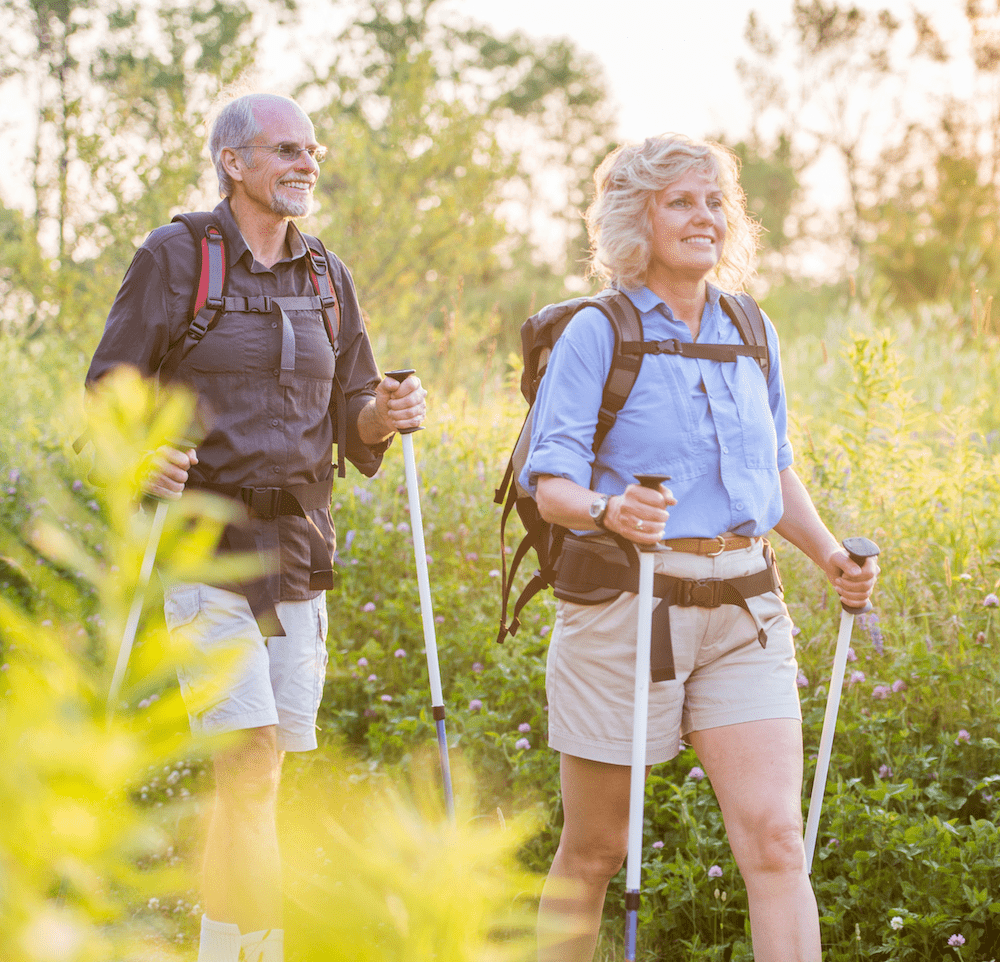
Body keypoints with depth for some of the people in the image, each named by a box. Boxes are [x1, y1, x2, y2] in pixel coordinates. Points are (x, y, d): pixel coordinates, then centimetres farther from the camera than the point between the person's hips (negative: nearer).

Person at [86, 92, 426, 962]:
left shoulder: (326, 279, 15)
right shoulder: (176, 257, -1)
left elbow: (351, 419, 17)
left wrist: (388, 415, -5)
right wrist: (142, 456, -23)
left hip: (295, 551, 5)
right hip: (204, 545, -5)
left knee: (255, 774, 7)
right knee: (251, 769, -14)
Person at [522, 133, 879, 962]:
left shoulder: (751, 333, 13)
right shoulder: (597, 333, -4)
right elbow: (550, 480, -10)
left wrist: (831, 555, 6)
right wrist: (607, 510, -32)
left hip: (744, 611, 4)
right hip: (625, 605, -4)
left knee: (775, 837, -8)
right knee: (595, 849, 7)